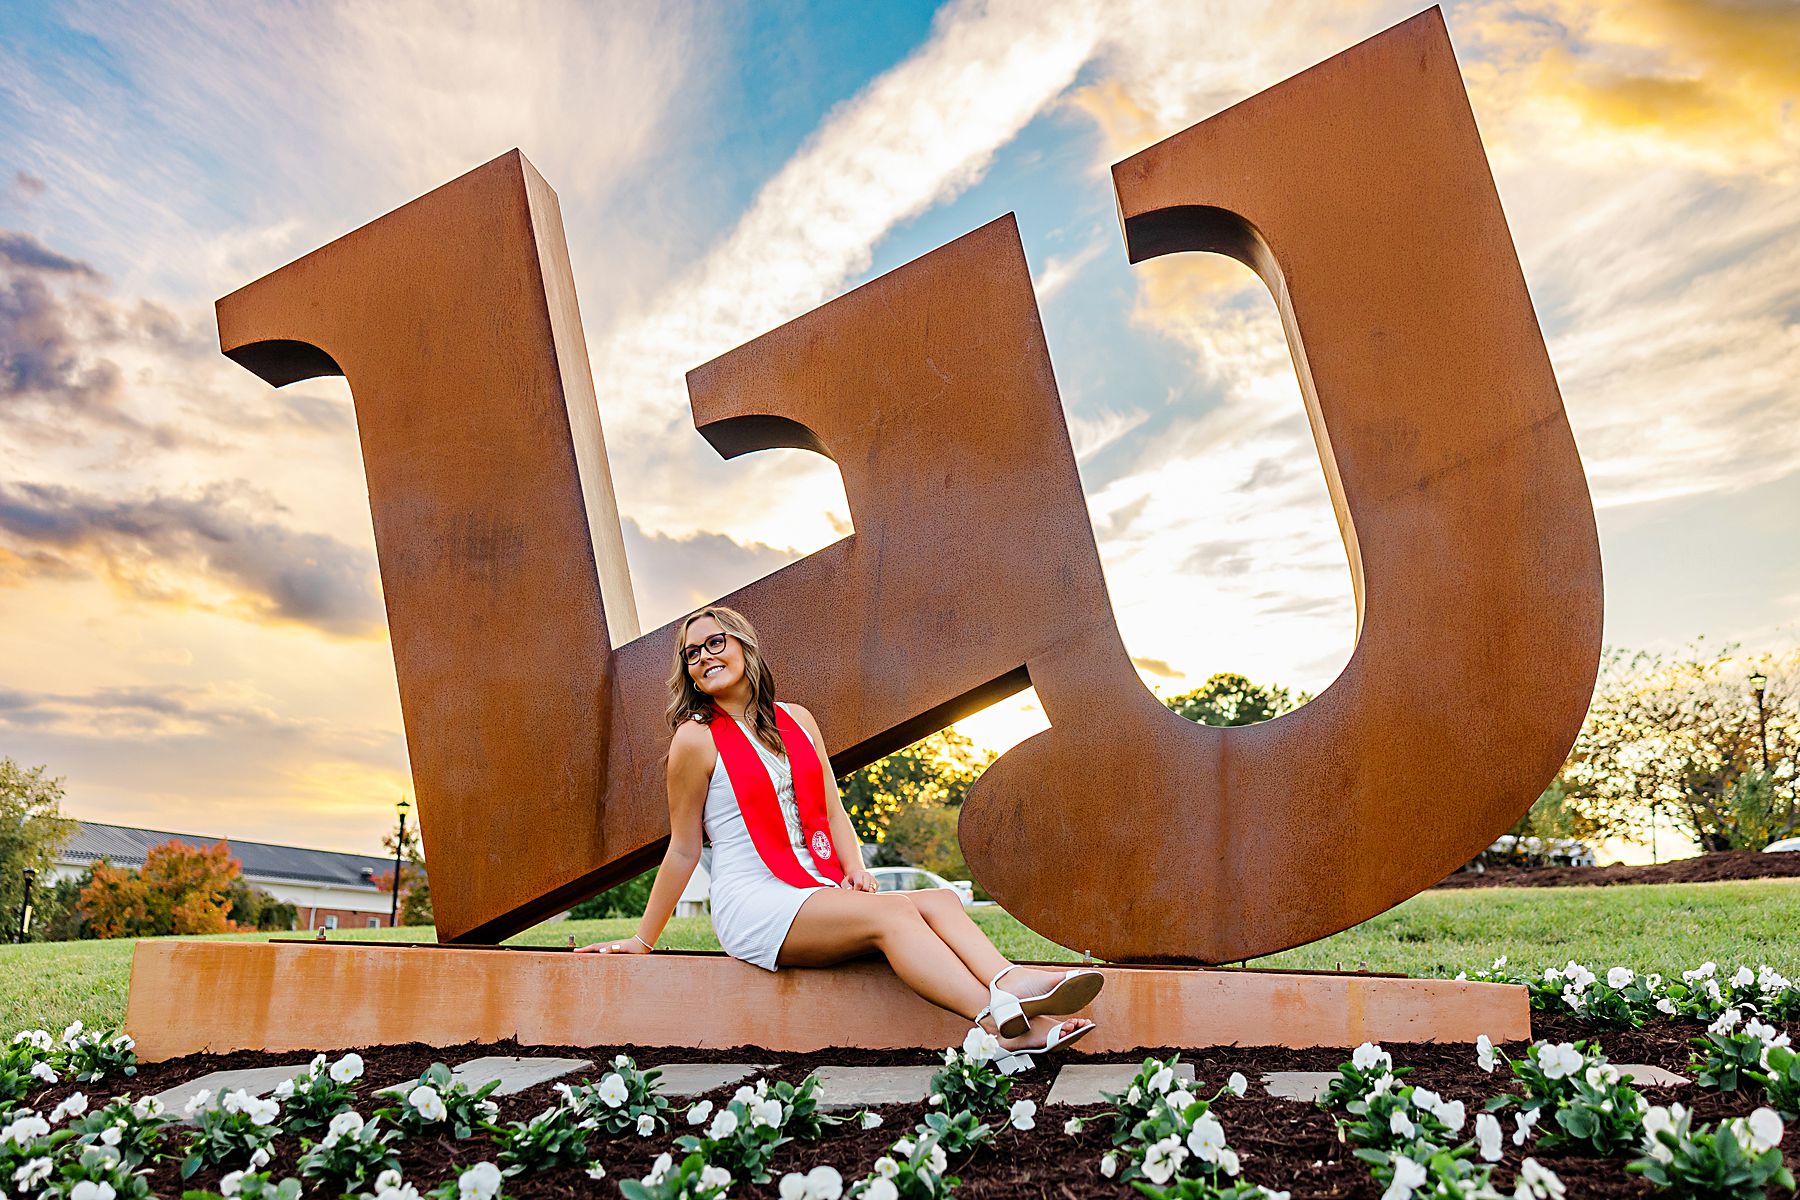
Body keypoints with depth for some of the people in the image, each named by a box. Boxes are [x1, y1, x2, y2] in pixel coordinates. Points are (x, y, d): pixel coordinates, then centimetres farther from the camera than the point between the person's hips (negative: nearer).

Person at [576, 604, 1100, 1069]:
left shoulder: (797, 720, 15)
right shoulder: (697, 739, -2)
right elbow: (684, 851, 4)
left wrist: (855, 868, -3)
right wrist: (642, 940, 7)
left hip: (819, 892, 6)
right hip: (753, 903, -6)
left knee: (940, 900, -19)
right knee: (890, 911, -30)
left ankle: (1012, 982, -45)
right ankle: (999, 1021, -48)